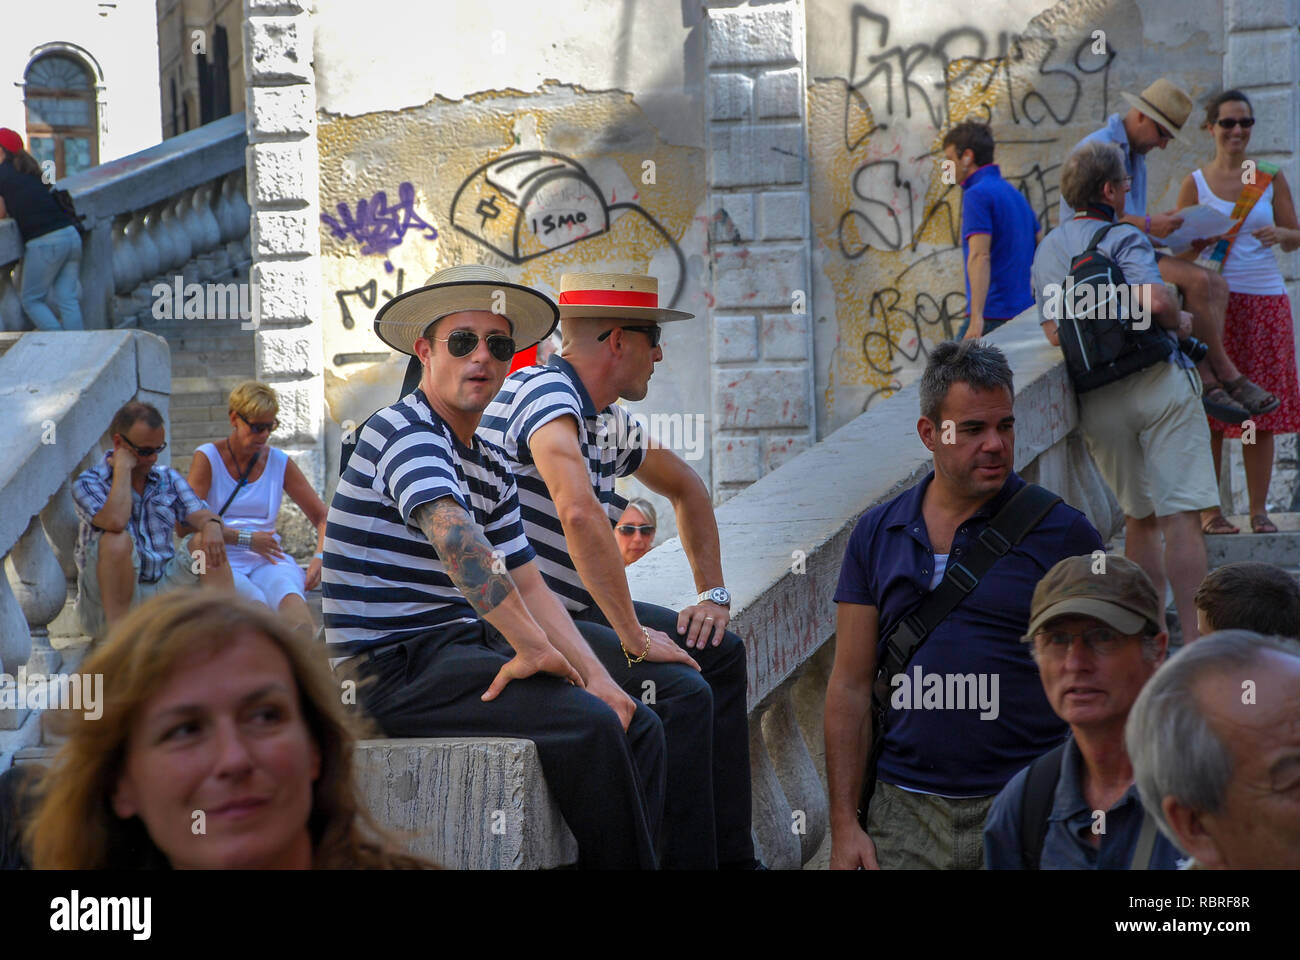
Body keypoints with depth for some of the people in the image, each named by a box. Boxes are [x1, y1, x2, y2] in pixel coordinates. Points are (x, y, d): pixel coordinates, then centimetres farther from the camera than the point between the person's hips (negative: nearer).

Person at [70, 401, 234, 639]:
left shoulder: (168, 479, 14)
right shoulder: (88, 483, -3)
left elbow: (198, 514, 0)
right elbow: (115, 521, -24)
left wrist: (212, 525, -24)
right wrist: (123, 467, -14)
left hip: (163, 588, 4)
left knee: (205, 541, -15)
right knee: (117, 540, -31)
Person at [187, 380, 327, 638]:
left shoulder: (279, 463, 14)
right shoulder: (208, 458, 5)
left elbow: (322, 517, 14)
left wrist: (320, 556, -6)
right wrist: (245, 539, -9)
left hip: (268, 562, 3)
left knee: (290, 599, -34)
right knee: (258, 603, -37)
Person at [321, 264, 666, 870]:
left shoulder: (492, 468, 18)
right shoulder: (402, 429, -11)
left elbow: (528, 586, 16)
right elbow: (452, 534, -29)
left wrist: (595, 676, 2)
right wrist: (533, 646, -33)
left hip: (465, 649, 10)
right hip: (397, 664, -10)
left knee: (638, 726, 1)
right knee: (589, 726, -24)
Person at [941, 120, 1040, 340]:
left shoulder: (977, 194, -10)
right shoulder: (1014, 193, 18)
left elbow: (980, 257, -21)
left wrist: (977, 318, -28)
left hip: (993, 316, -9)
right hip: (1023, 312, 9)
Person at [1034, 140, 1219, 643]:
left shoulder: (1046, 249, 13)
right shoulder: (1123, 239, -6)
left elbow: (1054, 333, 7)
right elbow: (1154, 300, -23)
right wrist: (1180, 321, -3)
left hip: (1098, 402, 6)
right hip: (1158, 381, -6)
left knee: (1139, 518, 18)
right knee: (1181, 516, -8)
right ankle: (1193, 639, -14)